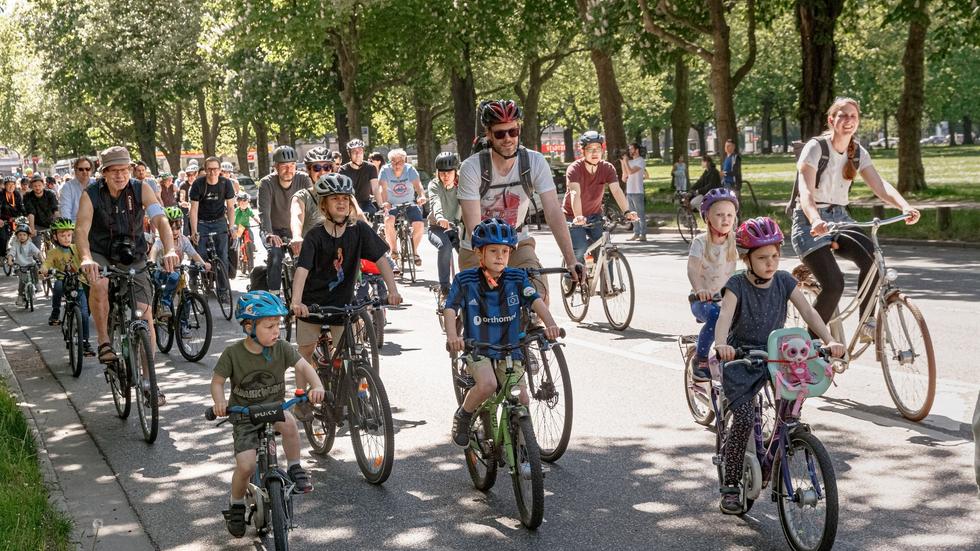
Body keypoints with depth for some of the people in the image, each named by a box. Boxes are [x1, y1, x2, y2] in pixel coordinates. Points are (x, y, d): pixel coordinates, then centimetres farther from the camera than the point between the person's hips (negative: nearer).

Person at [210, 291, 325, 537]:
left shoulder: (281, 348, -9)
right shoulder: (232, 354, -13)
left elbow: (304, 366, -14)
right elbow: (217, 381, -3)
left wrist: (317, 386, -34)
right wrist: (219, 402, -24)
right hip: (244, 416, -1)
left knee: (288, 421, -35)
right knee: (245, 466, -17)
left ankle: (294, 469, -12)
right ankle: (236, 506, 14)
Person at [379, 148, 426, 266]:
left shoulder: (410, 169, -8)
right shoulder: (385, 171, -11)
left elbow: (417, 184, -23)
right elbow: (383, 188, -24)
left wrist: (422, 196, -44)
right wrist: (384, 202, -43)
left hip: (409, 204, 1)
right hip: (392, 205, -1)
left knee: (418, 224, -21)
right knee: (389, 220, -31)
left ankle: (414, 251, 5)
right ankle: (394, 250, -11)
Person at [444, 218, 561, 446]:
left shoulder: (517, 278, -2)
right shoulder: (465, 280, -6)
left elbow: (536, 301, -14)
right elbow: (450, 308, -14)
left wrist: (550, 324, -33)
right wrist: (452, 335, -34)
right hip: (477, 349, -2)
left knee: (521, 397, -14)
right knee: (487, 385, -30)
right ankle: (463, 417, 0)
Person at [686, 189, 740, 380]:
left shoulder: (735, 240, 3)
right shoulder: (700, 242, -7)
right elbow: (692, 269, -19)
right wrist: (699, 290, -39)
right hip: (702, 298, -4)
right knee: (715, 314, -35)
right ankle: (700, 358, -17)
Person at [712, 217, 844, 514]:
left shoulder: (784, 281, -2)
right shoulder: (737, 284, -13)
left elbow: (808, 312, -10)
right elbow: (725, 316, -29)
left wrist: (829, 340, -27)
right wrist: (722, 344, -50)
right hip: (740, 359, -4)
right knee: (744, 418, -17)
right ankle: (730, 485, -4)